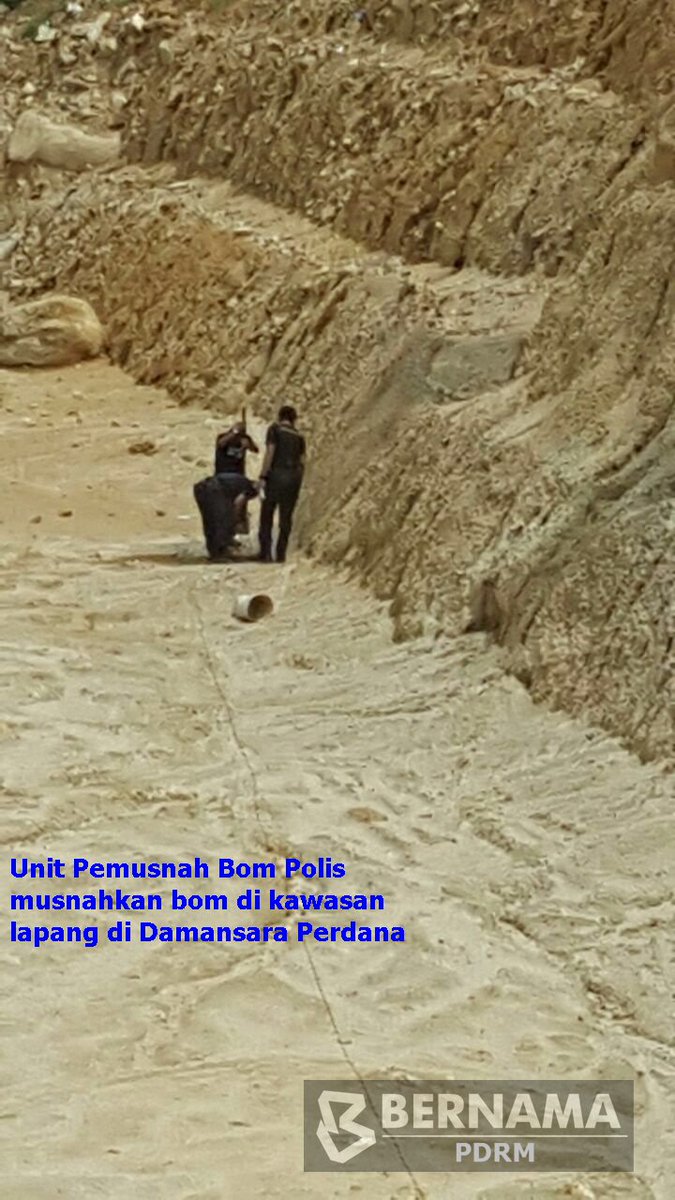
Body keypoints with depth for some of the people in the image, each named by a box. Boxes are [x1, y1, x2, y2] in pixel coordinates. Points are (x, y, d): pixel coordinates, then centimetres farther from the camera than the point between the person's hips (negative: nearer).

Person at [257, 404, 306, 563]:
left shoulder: (275, 429, 0)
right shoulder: (299, 436, 14)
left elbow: (270, 453, -10)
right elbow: (302, 462, 11)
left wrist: (263, 476, -10)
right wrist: (297, 482, 18)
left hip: (276, 474, -4)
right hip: (294, 475, 4)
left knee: (267, 515, 3)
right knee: (286, 517, 9)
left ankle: (266, 552, -5)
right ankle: (281, 553, 4)